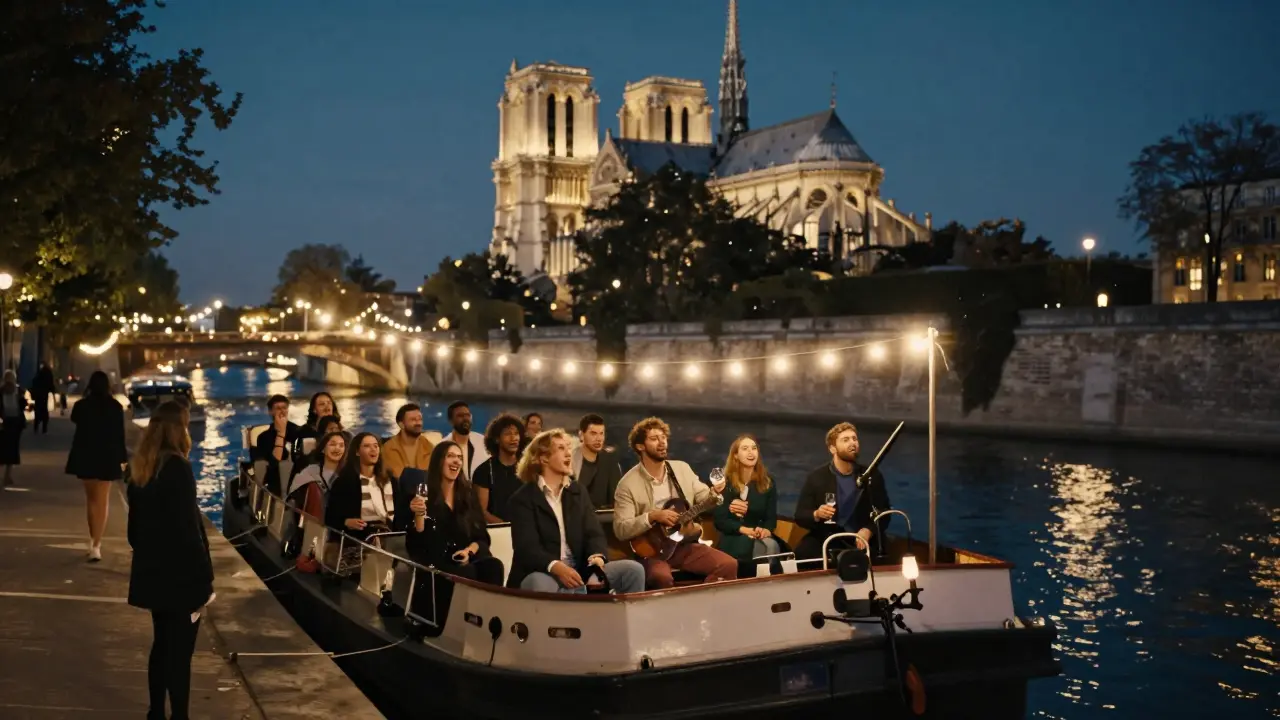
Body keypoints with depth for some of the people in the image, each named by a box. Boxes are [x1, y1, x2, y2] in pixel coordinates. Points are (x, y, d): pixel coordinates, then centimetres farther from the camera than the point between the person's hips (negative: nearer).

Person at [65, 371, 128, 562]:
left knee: (91, 498, 18)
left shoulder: (81, 405, -5)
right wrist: (123, 458, 2)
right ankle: (96, 545, -8)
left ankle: (94, 540, 24)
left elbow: (74, 420, 18)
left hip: (86, 457, 1)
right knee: (102, 501, 2)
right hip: (108, 458, -1)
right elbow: (120, 435, -5)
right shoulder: (115, 407, -7)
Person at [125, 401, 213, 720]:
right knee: (180, 649, 1)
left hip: (152, 571, 8)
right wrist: (204, 575, -15)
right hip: (180, 573, -8)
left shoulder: (140, 467, 6)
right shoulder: (177, 468, -18)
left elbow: (134, 525, 13)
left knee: (162, 643, 18)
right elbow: (187, 528, -20)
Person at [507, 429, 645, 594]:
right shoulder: (522, 499, -2)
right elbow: (527, 547, -16)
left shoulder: (578, 491, 16)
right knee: (539, 583, -40)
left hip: (580, 574, 5)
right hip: (545, 574, -5)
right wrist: (556, 567, -35)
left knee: (633, 569, -14)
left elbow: (594, 533, 5)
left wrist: (596, 558, -19)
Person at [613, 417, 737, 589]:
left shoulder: (682, 468, 9)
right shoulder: (628, 484, -7)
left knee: (729, 564, -15)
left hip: (685, 544, 5)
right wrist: (652, 516, -23)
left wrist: (714, 492, -11)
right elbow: (620, 530, -12)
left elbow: (703, 498, 11)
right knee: (662, 577, -38)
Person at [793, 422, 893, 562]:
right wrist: (817, 515, -22)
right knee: (802, 552, -31)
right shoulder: (817, 477, 0)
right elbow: (800, 516, 1)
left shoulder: (872, 475, 5)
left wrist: (868, 531, -14)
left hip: (861, 541, 2)